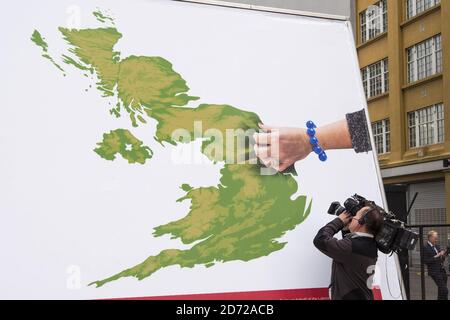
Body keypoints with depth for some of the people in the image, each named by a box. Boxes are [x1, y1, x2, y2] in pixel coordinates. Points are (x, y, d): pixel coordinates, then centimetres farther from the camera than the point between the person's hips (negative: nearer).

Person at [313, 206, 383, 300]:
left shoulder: (352, 246, -26)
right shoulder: (370, 245, 0)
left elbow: (320, 240, -25)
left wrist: (339, 221, -13)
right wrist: (348, 227, 3)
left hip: (349, 297, -8)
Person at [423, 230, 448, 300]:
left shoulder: (437, 246, 13)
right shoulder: (425, 248, -10)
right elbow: (426, 261, -15)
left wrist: (443, 256, -2)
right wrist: (436, 256, -20)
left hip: (442, 270, 8)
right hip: (435, 272, -8)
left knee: (441, 291, 11)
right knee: (444, 290, -12)